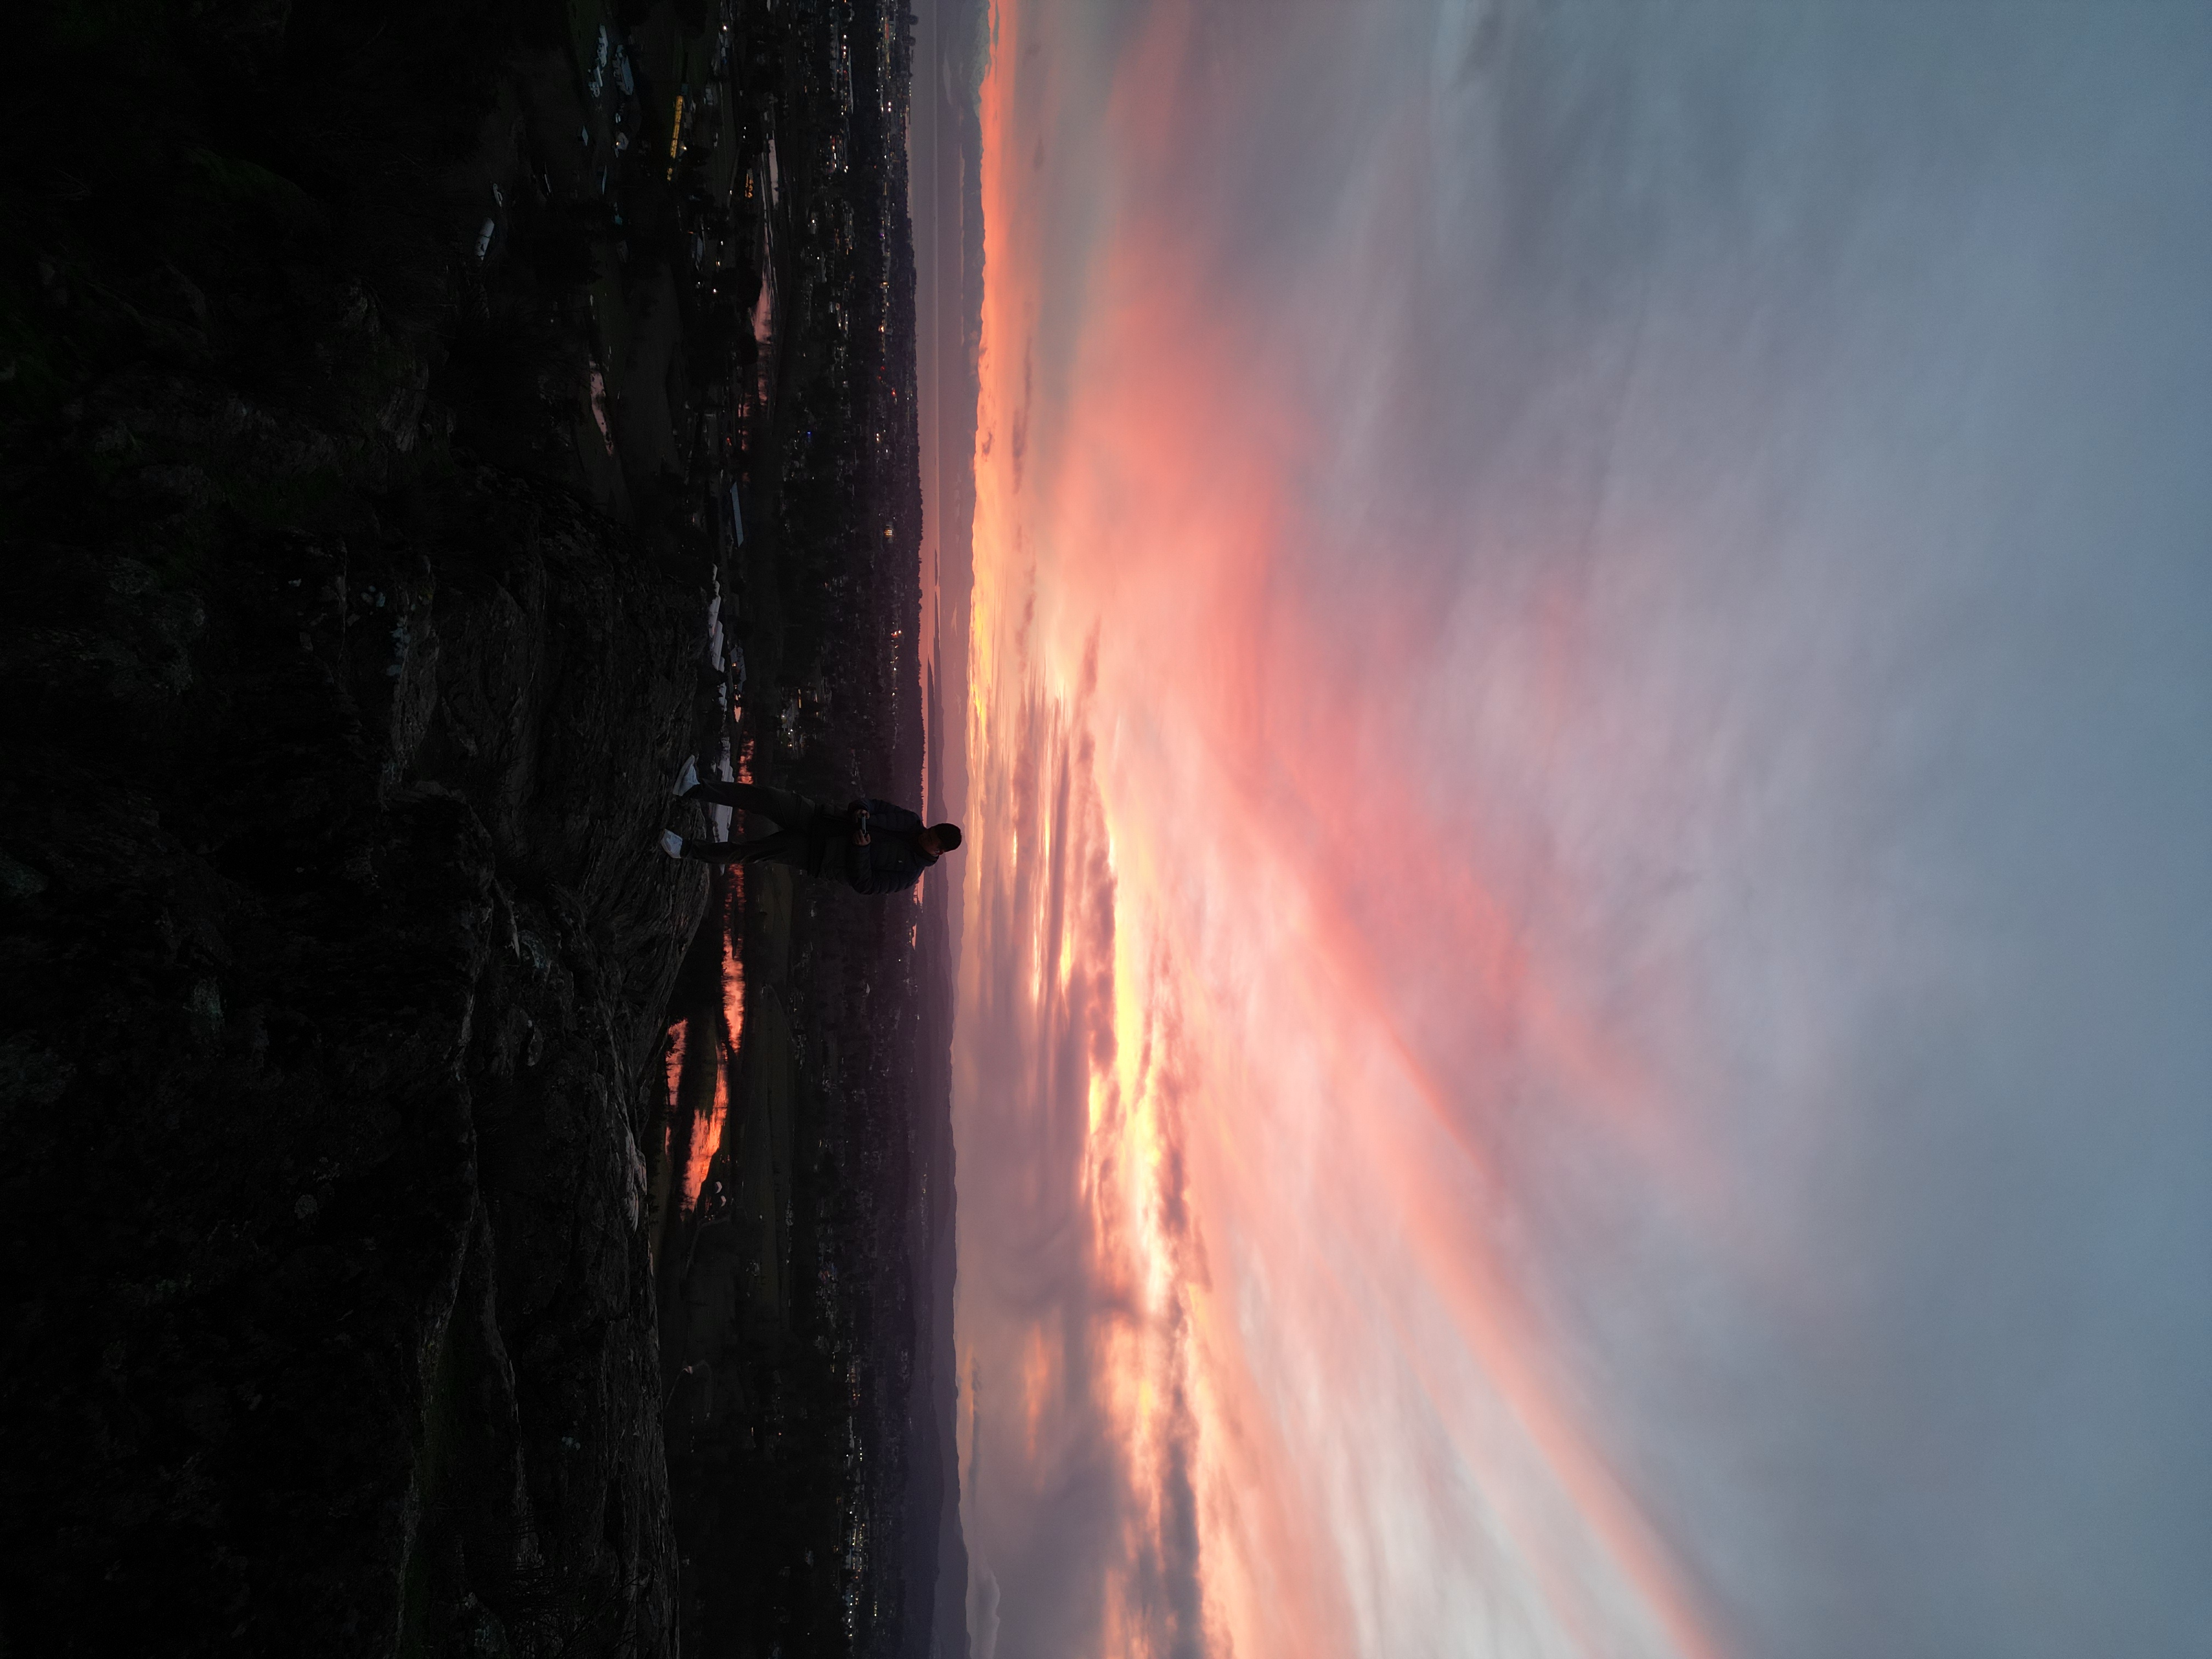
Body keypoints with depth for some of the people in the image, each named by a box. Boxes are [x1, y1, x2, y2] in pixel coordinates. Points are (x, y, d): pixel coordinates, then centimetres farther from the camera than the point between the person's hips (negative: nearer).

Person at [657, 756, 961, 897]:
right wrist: (859, 811, -17)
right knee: (769, 798, -18)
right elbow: (872, 806, 6)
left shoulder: (909, 873, -10)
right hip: (821, 819, 4)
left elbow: (863, 884, -15)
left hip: (816, 857, -4)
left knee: (751, 852, -17)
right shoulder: (912, 822, 3)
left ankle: (689, 850, -3)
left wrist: (861, 848, -27)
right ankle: (695, 788, -16)